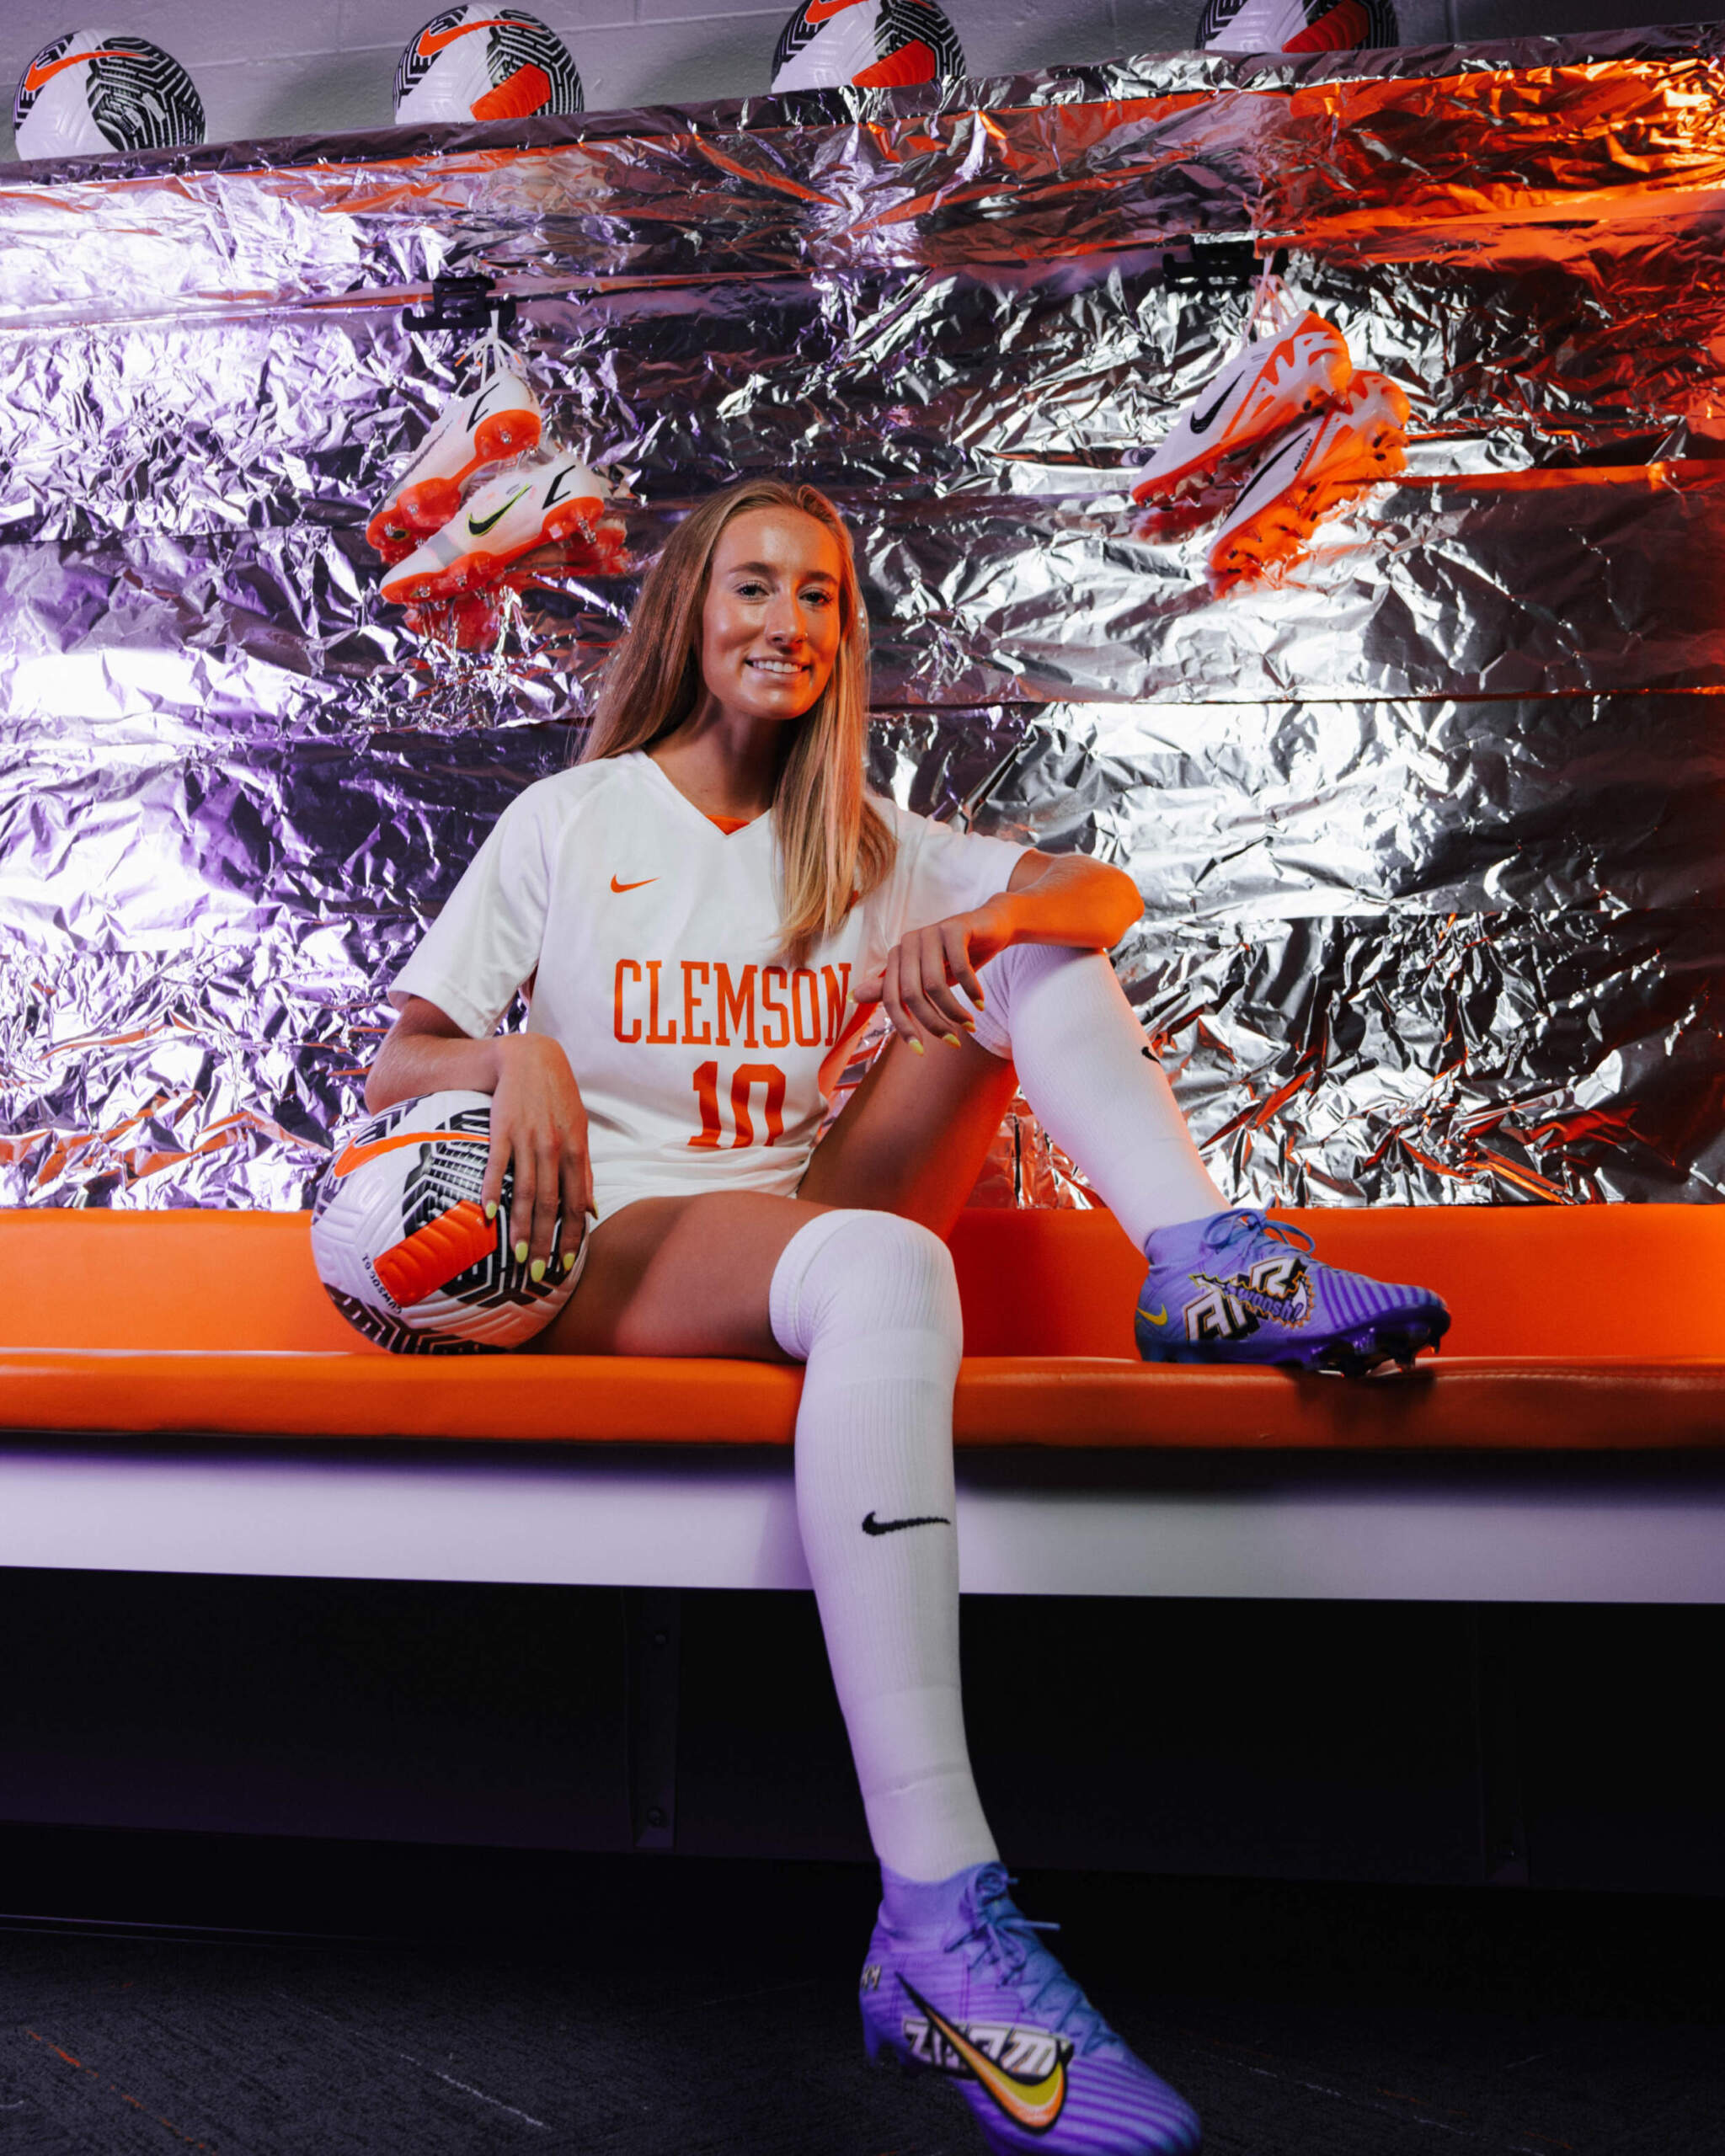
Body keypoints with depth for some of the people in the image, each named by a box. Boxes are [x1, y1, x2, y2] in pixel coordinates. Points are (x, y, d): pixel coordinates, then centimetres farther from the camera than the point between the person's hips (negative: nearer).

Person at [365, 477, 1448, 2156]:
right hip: (611, 1245, -4)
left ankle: (1205, 1264, -27)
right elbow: (394, 1073, 3)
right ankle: (936, 1929, -49)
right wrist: (514, 1060, -20)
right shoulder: (568, 822, 8)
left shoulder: (861, 848, 17)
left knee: (1033, 949, -6)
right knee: (885, 1267, -40)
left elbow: (1108, 894, 2)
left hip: (801, 1222, 5)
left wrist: (992, 919, -21)